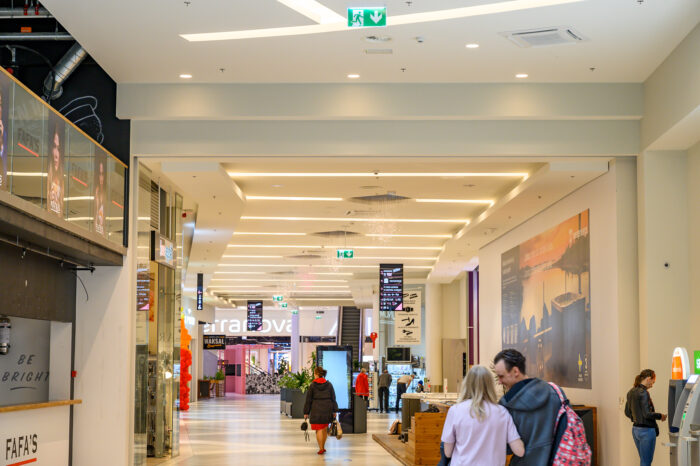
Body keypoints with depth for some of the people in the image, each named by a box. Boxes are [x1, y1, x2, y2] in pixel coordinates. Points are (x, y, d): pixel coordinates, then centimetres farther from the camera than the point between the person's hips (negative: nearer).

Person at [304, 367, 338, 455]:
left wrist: (306, 412, 4)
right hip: (327, 409, 3)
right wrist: (334, 411, 10)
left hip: (316, 409, -3)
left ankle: (321, 449, -4)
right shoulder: (328, 384, 3)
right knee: (325, 428, 17)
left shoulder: (312, 385, -5)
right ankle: (323, 447, 24)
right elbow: (333, 398, 5)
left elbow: (308, 400, -2)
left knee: (319, 429, 0)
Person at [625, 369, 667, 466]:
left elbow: (627, 413, 16)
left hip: (635, 429, 9)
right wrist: (660, 416, -7)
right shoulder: (643, 393, -18)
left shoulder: (631, 392, 10)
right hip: (646, 430, -9)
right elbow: (647, 414, -21)